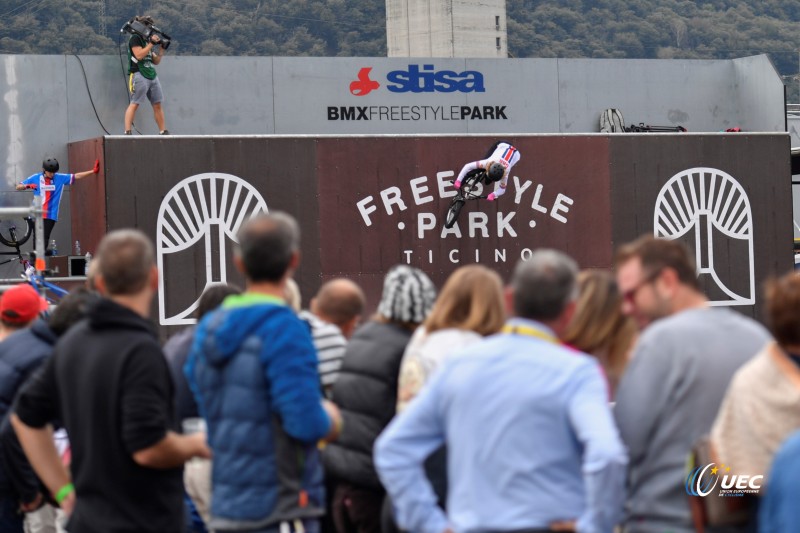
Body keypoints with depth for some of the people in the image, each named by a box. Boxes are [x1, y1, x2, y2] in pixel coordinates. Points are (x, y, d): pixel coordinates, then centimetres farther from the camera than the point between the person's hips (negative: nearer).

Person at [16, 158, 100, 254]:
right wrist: (27, 186, -20)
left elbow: (76, 176, 5)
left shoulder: (60, 178, 2)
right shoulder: (35, 178, -1)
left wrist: (92, 171, 0)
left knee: (45, 238, -5)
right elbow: (18, 187, 2)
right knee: (37, 237, 0)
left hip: (51, 215, 0)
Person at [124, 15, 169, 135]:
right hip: (139, 75, -8)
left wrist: (162, 49, 7)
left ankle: (163, 131, 9)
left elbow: (156, 61, 20)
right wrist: (152, 43, -14)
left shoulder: (147, 40, 19)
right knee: (134, 104, -13)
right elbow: (139, 55, -17)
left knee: (157, 104, 5)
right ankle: (127, 132, -18)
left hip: (151, 75, 8)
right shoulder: (135, 38, -3)